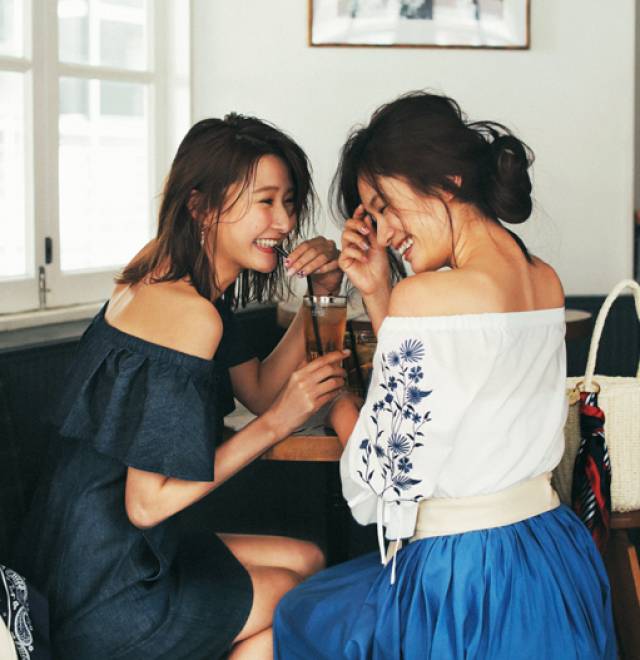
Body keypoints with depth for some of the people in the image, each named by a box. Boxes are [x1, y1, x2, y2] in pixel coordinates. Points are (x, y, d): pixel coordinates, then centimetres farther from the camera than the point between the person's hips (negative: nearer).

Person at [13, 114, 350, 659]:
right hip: (106, 602, -10)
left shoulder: (163, 279, 6)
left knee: (306, 559, 20)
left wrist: (318, 297, 2)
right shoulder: (189, 313, -24)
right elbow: (147, 503, -23)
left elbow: (258, 390, 16)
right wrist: (277, 422, -18)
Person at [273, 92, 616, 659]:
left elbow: (377, 478, -16)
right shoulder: (547, 283, 2)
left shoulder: (427, 297, -23)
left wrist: (336, 404, 5)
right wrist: (378, 293, 4)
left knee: (297, 614, 23)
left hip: (463, 590, -8)